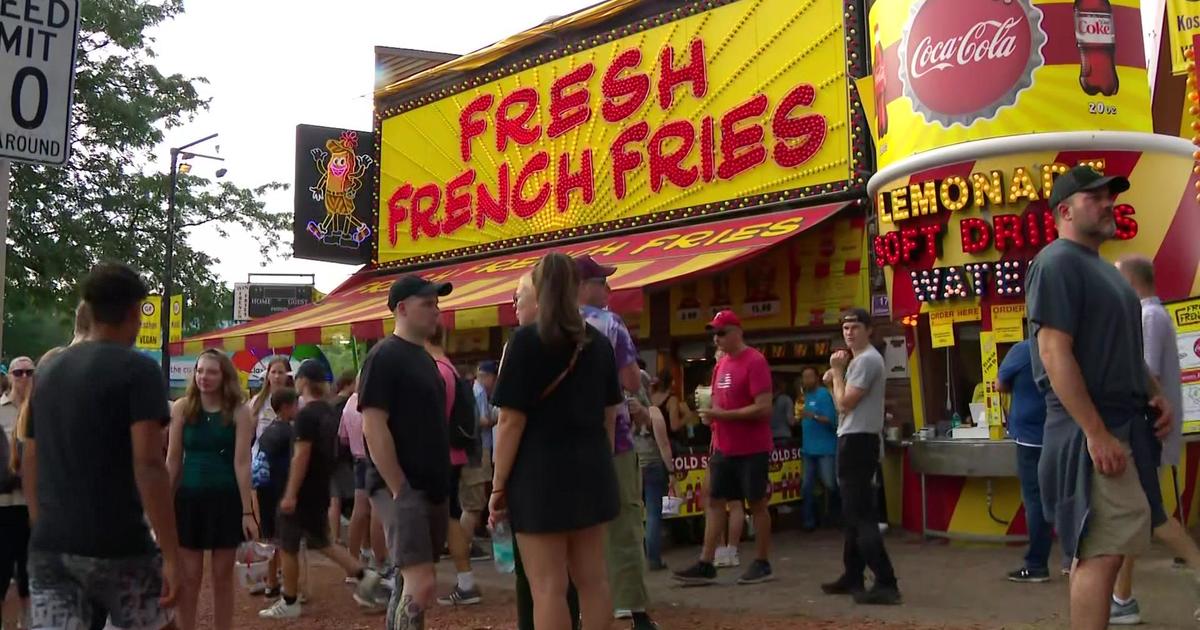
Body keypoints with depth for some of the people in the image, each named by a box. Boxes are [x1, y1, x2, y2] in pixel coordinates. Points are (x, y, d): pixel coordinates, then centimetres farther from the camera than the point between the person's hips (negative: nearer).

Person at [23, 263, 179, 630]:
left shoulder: (48, 371, 12)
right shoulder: (138, 369, -9)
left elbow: (29, 463, 17)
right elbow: (148, 464, -18)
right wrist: (171, 554, -17)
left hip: (48, 546, 5)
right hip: (117, 546, -5)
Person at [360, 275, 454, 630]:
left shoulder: (424, 358, 16)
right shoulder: (385, 356, -11)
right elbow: (373, 428, -18)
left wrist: (442, 487, 17)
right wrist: (399, 491, -20)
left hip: (431, 489, 9)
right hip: (401, 489, -9)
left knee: (411, 582, 14)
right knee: (421, 582, -14)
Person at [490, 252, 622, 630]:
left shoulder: (527, 340, -10)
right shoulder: (599, 342, 8)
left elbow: (512, 420, -13)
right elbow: (609, 415, 13)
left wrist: (498, 485, -7)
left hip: (541, 472, -6)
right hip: (590, 470, 6)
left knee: (548, 586, -1)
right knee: (592, 578, 13)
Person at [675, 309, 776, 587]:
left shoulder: (755, 361, -14)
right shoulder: (721, 364, 12)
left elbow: (763, 408, -19)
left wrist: (722, 415, -20)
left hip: (752, 449, -8)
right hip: (724, 449, 8)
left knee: (757, 504, 3)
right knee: (714, 501, 5)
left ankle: (762, 564, 15)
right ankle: (705, 565, 9)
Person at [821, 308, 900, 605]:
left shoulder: (867, 360, -16)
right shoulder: (858, 360, 19)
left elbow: (844, 403, -18)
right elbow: (844, 403, 19)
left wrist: (837, 371, -7)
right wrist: (836, 375, 7)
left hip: (858, 441, -12)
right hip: (855, 440, 12)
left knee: (860, 514, -13)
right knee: (854, 512, 17)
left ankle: (886, 584, -15)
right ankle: (852, 577, 26)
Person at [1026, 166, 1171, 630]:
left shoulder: (1102, 267, 20)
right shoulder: (1056, 262, -11)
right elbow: (1055, 353, -19)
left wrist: (1153, 394, 11)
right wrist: (1096, 432, -23)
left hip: (1121, 425, 10)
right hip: (1090, 433, -10)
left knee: (1098, 550, 14)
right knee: (1103, 552, -11)